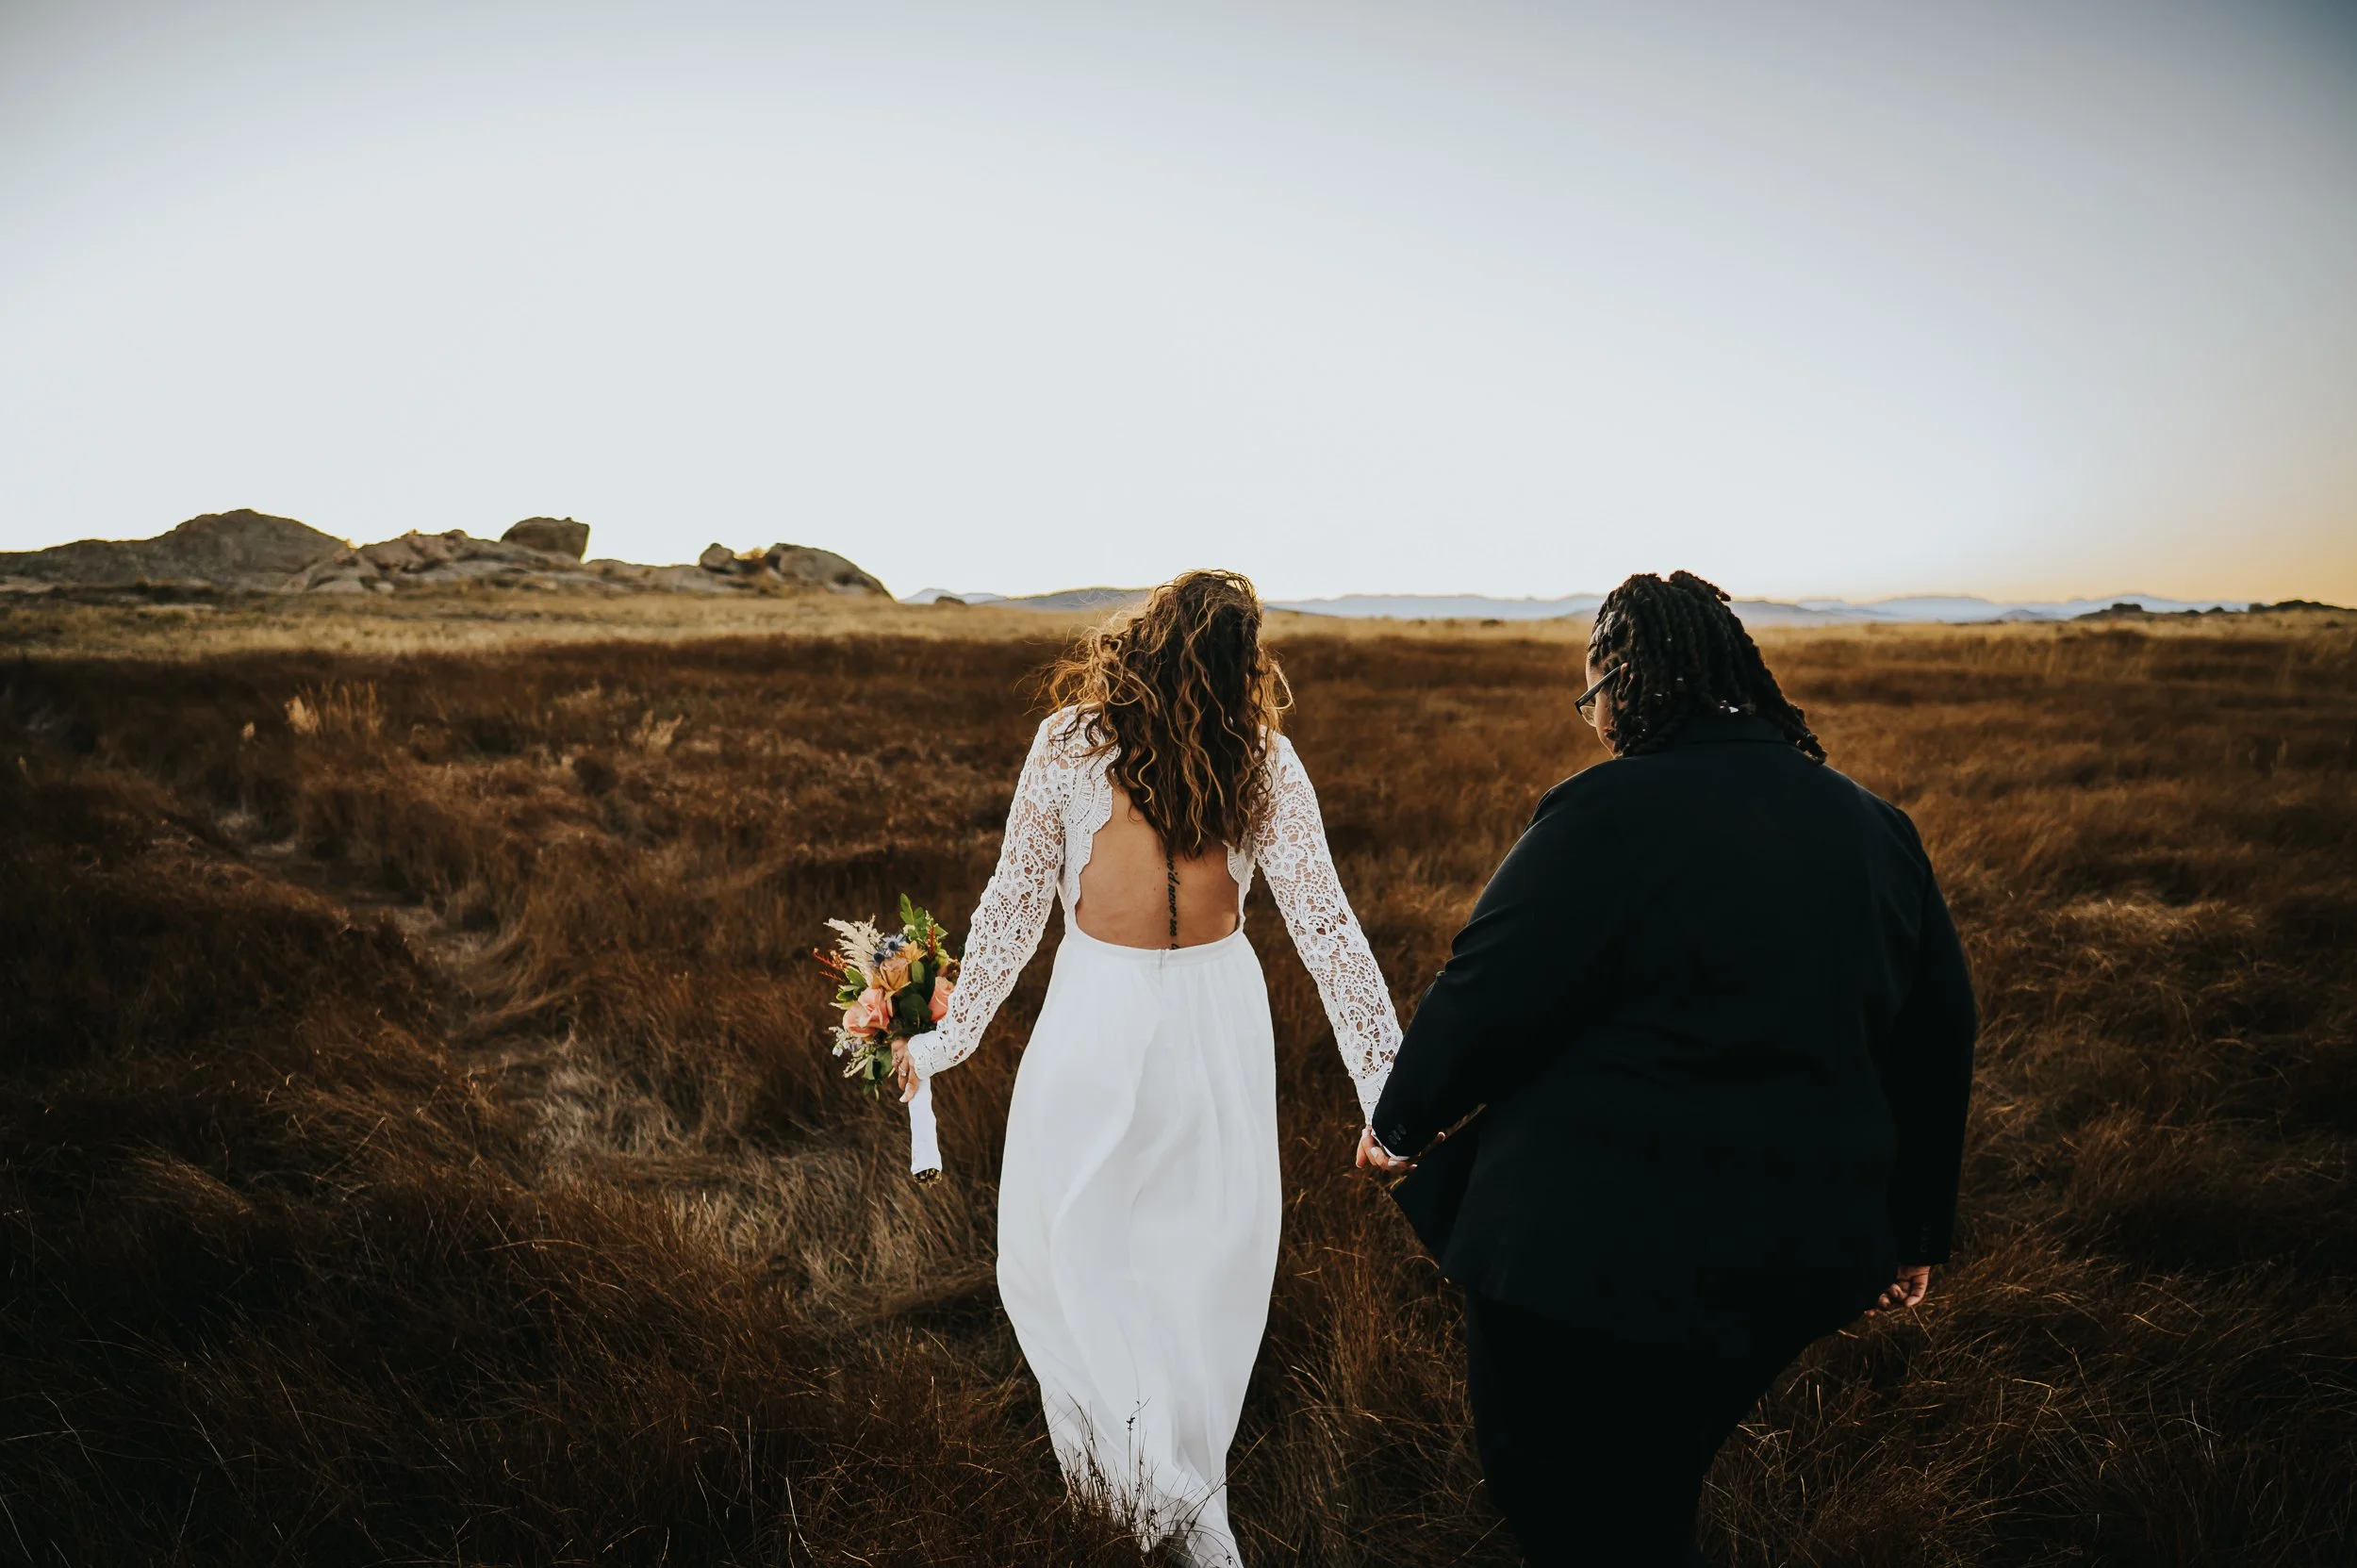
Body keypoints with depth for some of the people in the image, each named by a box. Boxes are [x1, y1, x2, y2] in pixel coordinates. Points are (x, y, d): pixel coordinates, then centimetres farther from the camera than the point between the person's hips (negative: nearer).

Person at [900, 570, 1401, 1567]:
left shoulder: (1070, 742, -9)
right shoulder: (1262, 761, -7)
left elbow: (1014, 900, -5)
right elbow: (1323, 923, -10)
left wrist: (951, 1034, 6)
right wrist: (1384, 1081, -8)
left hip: (1100, 1017, -2)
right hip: (1220, 1014, 3)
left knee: (1064, 1241, 18)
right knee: (1201, 1251, 19)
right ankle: (1186, 1475, 36)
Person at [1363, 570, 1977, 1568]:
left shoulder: (1608, 811, -17)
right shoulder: (1876, 827, 7)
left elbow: (1485, 994, -16)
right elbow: (1937, 1037, 14)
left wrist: (1398, 1123, 3)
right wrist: (1913, 1232, 24)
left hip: (1594, 1249, -7)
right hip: (1796, 1258, 7)